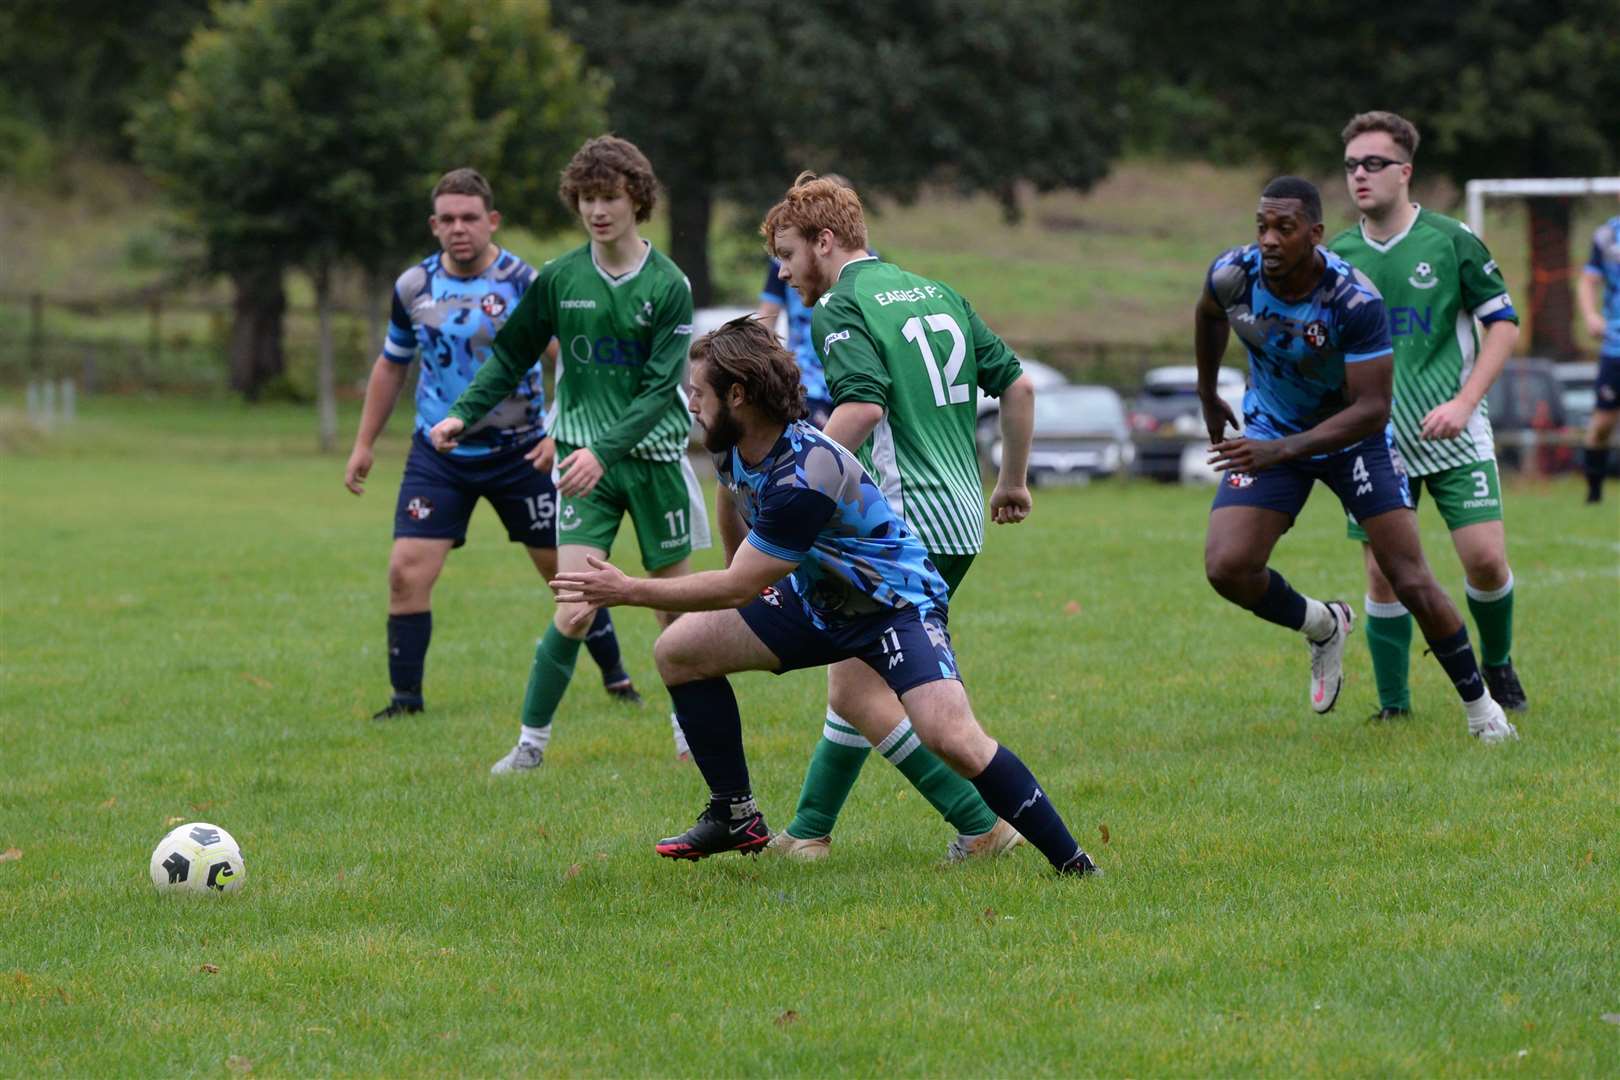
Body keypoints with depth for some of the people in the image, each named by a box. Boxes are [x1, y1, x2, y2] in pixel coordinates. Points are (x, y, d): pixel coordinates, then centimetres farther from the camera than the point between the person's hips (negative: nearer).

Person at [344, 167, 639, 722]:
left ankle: (615, 676, 24)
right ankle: (405, 697, -1)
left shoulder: (525, 283, -12)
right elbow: (391, 364, 14)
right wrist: (365, 444, 14)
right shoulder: (413, 287, -1)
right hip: (438, 454, 2)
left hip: (520, 451, -2)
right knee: (407, 571, -11)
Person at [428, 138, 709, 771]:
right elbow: (511, 357, 10)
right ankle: (531, 742, -4)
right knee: (575, 611, -12)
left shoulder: (667, 285, -7)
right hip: (583, 458, 0)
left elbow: (660, 390, -13)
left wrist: (604, 450, -24)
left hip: (654, 457, 0)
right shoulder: (558, 280, 0)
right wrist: (463, 414, -5)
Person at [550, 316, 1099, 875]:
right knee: (678, 651, 2)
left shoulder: (807, 475, -34)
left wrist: (628, 591, -24)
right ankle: (735, 817, 11)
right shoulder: (732, 447, -7)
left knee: (952, 738, -29)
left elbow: (738, 588, -29)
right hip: (816, 596, 9)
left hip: (897, 603, -9)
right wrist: (738, 564, 36)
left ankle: (1071, 862, -18)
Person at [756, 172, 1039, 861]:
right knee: (856, 672, 17)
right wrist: (1013, 480, 26)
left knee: (857, 692, -5)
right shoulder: (937, 294, 16)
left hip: (907, 522, -9)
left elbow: (862, 406, -25)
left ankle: (980, 824, -8)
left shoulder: (840, 308, -8)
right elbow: (1016, 384, 16)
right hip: (960, 519, 9)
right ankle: (809, 830, 22)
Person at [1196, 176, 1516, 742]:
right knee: (1227, 568, -17)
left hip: (1353, 436, -3)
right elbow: (1209, 315, 8)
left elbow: (1371, 410, -30)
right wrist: (1207, 398, 20)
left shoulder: (1354, 301, -32)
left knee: (1412, 582, -8)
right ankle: (1322, 626, 14)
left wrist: (1280, 452, -40)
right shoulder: (1232, 275, -19)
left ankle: (1479, 706, 13)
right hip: (1270, 429, 3)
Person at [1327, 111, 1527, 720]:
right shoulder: (1336, 257, 5)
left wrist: (1464, 402, -10)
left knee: (1485, 558, -10)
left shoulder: (1450, 240, -3)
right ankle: (1393, 705, 10)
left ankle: (1498, 665, 17)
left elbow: (1504, 322, 0)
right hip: (1376, 442, 2)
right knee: (1383, 574, -3)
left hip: (1452, 436, -2)